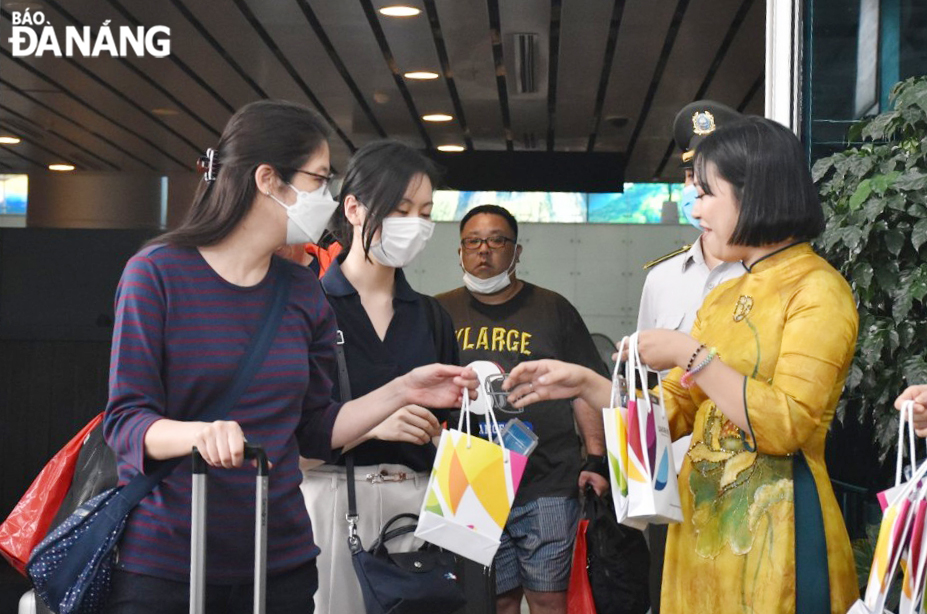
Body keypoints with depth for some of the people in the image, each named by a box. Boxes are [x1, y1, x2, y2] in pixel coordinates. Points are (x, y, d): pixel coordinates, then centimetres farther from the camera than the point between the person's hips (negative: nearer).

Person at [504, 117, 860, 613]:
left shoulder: (817, 290, -9)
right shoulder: (721, 300, 15)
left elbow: (787, 426, -18)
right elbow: (677, 411, 14)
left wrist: (690, 356, -17)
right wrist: (584, 384, 4)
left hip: (773, 522, -7)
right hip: (701, 516, 7)